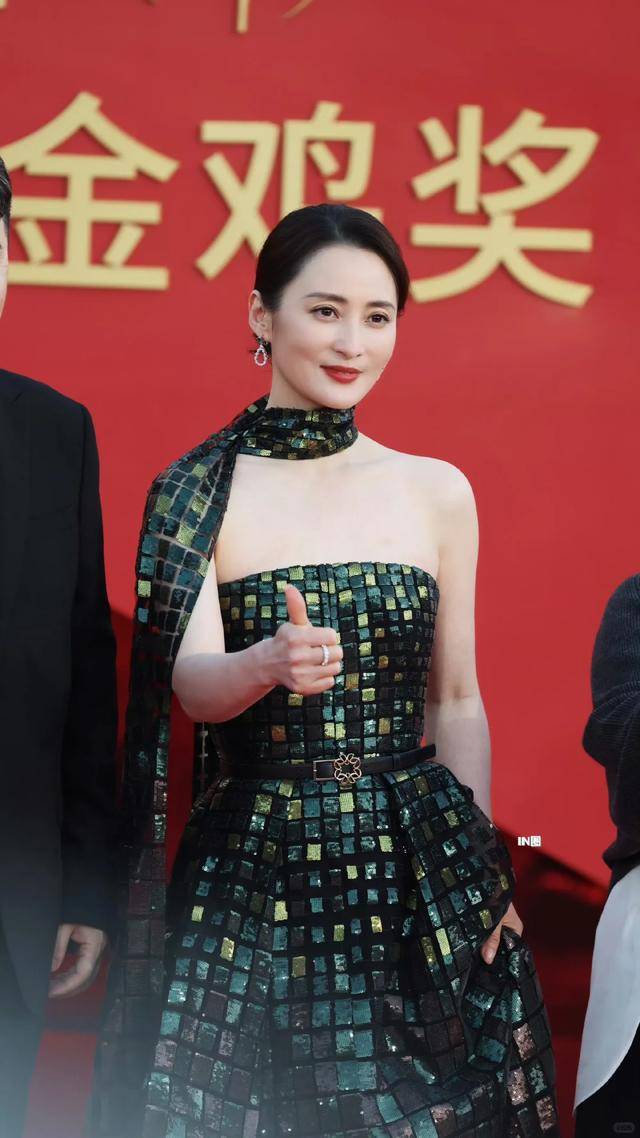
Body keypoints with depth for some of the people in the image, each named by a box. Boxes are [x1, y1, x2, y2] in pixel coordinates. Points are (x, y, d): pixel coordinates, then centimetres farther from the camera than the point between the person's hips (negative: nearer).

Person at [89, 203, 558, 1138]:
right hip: (253, 875, -1)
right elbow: (190, 684, -8)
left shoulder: (436, 491, 5)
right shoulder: (196, 492, 0)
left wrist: (484, 874, 1)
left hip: (420, 867, 2)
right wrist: (271, 664, -30)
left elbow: (456, 702, 9)